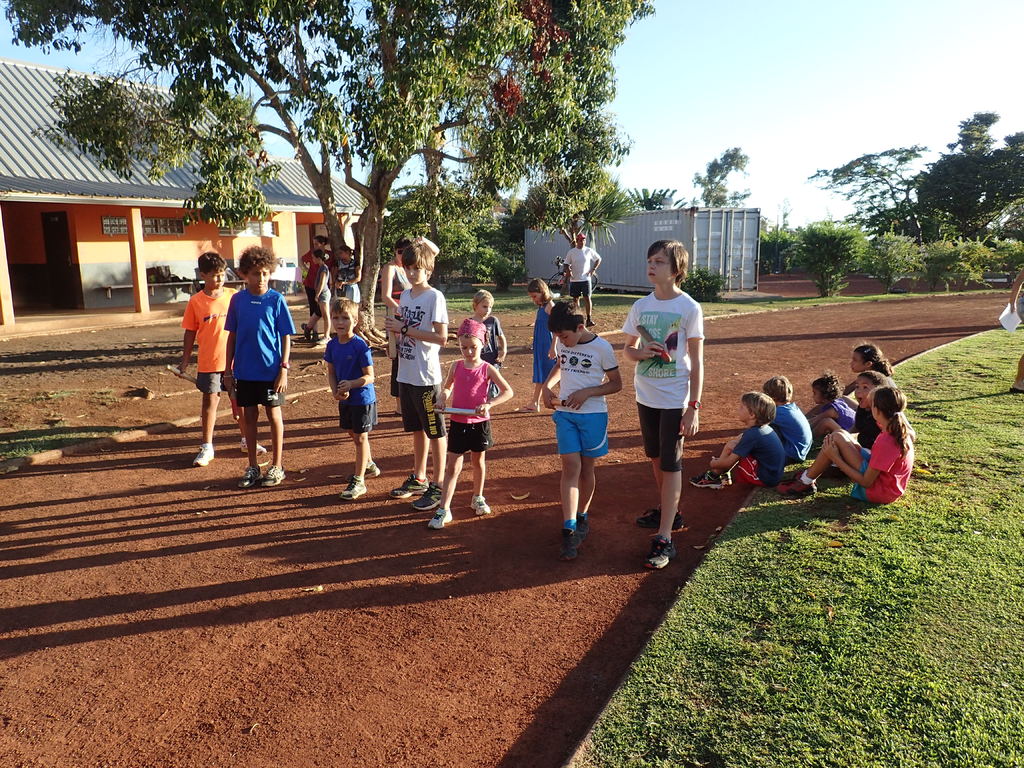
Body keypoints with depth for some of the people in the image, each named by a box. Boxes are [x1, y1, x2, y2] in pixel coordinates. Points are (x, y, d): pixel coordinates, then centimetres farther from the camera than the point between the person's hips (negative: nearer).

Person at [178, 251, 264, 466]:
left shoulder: (234, 296, 0)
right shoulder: (196, 302, -4)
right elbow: (190, 333, 3)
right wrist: (185, 360, 2)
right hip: (209, 362, -2)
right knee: (210, 402, 5)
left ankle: (246, 440, 28)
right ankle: (206, 447, 15)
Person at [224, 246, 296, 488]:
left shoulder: (276, 299, -6)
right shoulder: (238, 299, 2)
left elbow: (285, 337, -5)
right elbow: (232, 336, 8)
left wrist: (284, 369, -10)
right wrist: (228, 368, 6)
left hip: (270, 369, -3)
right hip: (244, 370, 3)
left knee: (274, 415, 8)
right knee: (249, 416, 11)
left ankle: (276, 466, 20)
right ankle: (252, 467, 24)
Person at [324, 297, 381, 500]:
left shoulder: (360, 346, -19)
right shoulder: (332, 345, 0)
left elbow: (370, 377, -17)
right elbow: (331, 372, 7)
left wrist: (351, 384, -31)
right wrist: (335, 391, -10)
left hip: (363, 398, -7)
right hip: (344, 399, 7)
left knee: (360, 437, 2)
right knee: (354, 435, 21)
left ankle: (358, 481, 10)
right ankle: (368, 465, 44)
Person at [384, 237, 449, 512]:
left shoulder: (434, 297, -12)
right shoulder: (405, 295, 10)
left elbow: (441, 337, -19)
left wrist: (405, 329, -19)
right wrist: (395, 329, -4)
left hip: (426, 375, -8)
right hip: (406, 373, 8)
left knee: (434, 430, 2)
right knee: (417, 428, 19)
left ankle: (438, 486, 12)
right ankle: (418, 478, 32)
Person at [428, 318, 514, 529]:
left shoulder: (487, 369, -9)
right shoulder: (456, 366, -1)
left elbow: (508, 392, -11)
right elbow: (447, 387, 16)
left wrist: (488, 404, -23)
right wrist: (442, 398, -5)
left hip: (479, 423, -1)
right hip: (458, 423, 1)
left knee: (478, 461, 17)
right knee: (453, 466, 1)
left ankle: (478, 498, 37)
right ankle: (443, 510, 1)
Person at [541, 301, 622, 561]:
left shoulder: (602, 348, -11)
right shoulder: (562, 344, 2)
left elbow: (616, 384, -4)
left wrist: (587, 392, -17)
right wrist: (547, 385, 5)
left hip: (593, 415, -2)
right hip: (565, 413, 3)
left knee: (586, 468, 10)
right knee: (570, 466, -7)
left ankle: (582, 517, 31)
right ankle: (569, 531, -9)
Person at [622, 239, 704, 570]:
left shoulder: (689, 309, -12)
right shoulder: (641, 306, 2)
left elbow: (696, 361, -10)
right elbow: (627, 348, 11)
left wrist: (694, 406, -13)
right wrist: (641, 352, -13)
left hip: (675, 399, -6)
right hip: (646, 396, 6)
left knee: (671, 463, -2)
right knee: (656, 457, 19)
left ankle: (664, 539, 1)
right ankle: (667, 511, 40)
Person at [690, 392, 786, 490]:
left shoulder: (752, 434, -22)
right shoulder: (766, 428, 5)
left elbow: (729, 462, -18)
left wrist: (714, 463, -1)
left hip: (765, 479, -9)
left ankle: (713, 477, 7)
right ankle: (724, 475, 14)